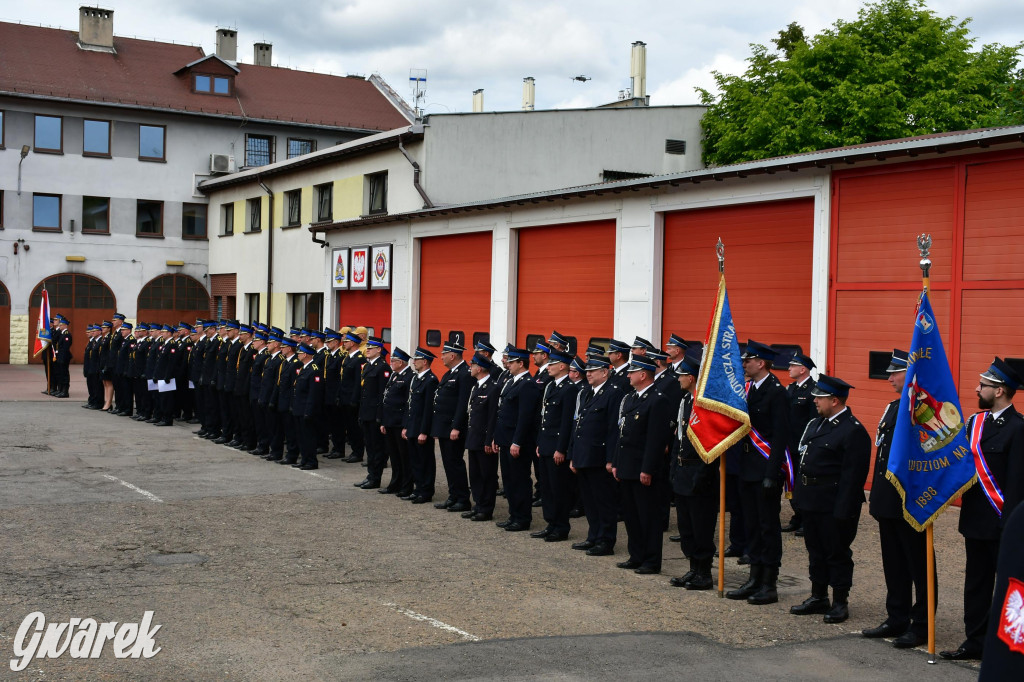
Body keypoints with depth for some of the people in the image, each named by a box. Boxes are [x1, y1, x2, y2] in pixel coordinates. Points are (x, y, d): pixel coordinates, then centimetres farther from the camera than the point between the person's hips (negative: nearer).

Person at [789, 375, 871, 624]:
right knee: (816, 551, 16)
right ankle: (818, 597, 27)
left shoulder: (853, 431, -16)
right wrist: (800, 494, 14)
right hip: (811, 501, 9)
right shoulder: (817, 424, 12)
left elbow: (852, 475, -19)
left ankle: (840, 602, 14)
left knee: (837, 553, 3)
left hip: (834, 506, -9)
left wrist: (843, 510, -21)